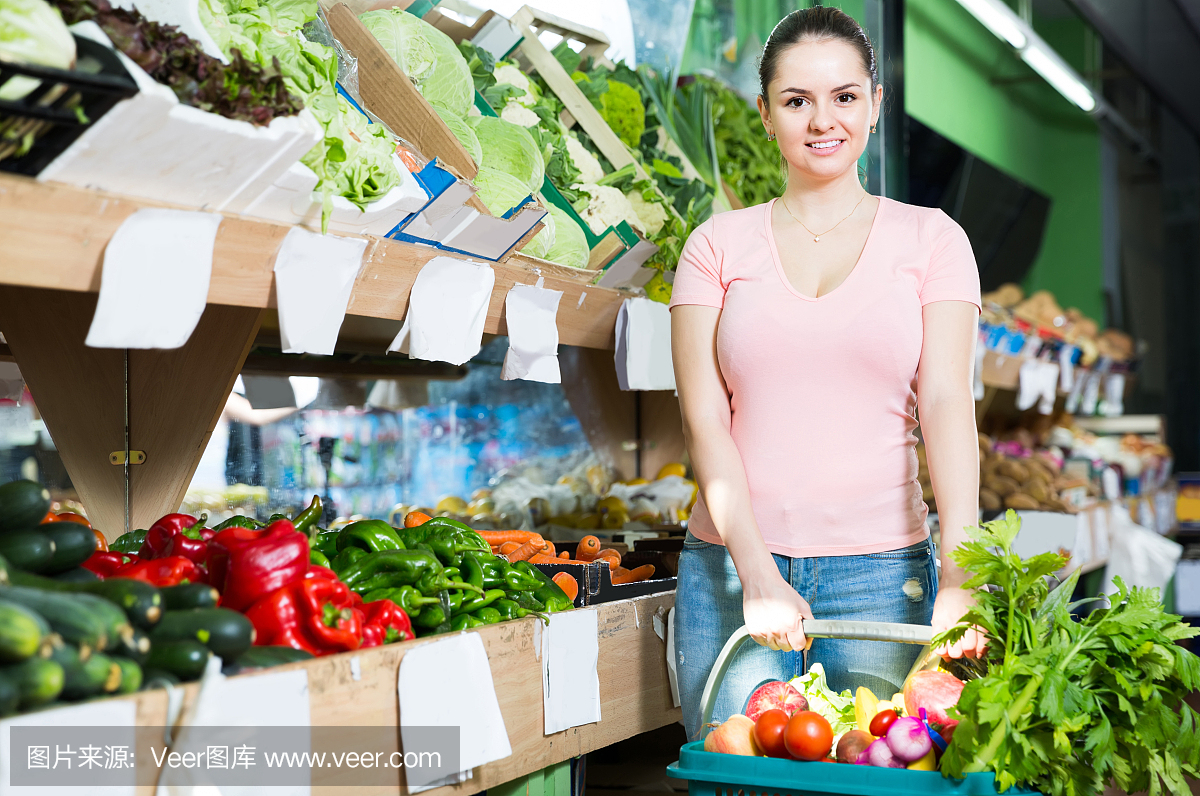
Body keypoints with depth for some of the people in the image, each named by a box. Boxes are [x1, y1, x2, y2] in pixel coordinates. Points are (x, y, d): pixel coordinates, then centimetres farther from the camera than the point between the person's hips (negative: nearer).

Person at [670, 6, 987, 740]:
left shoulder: (930, 239, 7)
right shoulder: (719, 245, 7)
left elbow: (947, 402, -5)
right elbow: (705, 418, -1)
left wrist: (959, 577, -18)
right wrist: (756, 574, -14)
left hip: (880, 572, 0)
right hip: (731, 564, 0)